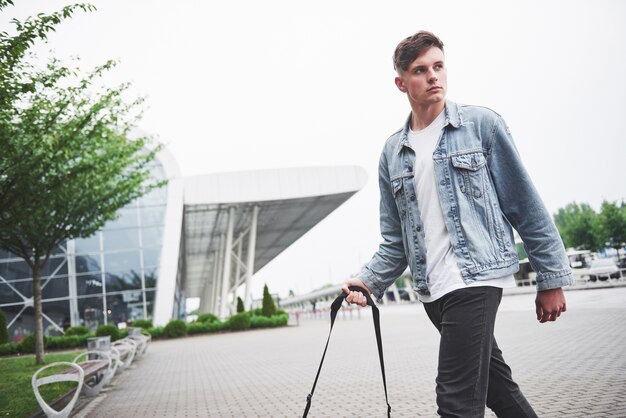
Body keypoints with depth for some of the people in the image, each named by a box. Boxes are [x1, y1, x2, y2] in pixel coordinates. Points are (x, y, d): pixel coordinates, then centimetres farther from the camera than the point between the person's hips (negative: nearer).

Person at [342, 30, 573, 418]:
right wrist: (369, 282, -2)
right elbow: (395, 240, 13)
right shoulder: (393, 152, 11)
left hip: (476, 279, -5)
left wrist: (552, 279, -2)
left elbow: (527, 207, -1)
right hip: (432, 293, 5)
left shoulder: (481, 124, -1)